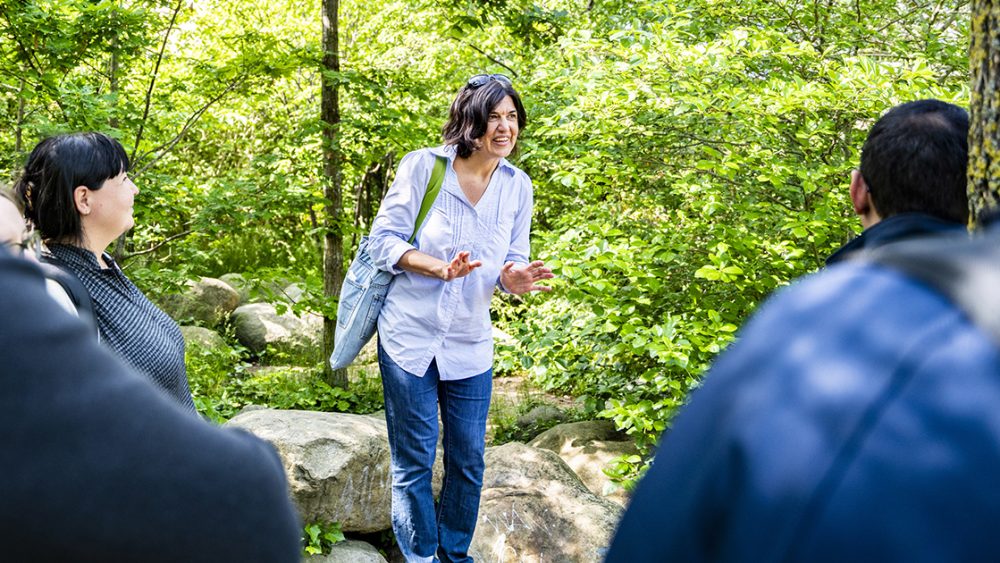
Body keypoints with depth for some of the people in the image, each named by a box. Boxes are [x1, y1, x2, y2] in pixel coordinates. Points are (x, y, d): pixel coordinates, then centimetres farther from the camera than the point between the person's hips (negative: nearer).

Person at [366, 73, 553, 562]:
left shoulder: (518, 186, 0)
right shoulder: (423, 166, -11)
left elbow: (512, 264, 4)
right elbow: (383, 241, -10)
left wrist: (514, 278, -20)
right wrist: (440, 267, -25)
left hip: (470, 345, 4)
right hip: (408, 336, -3)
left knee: (467, 462, 13)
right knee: (413, 462, 6)